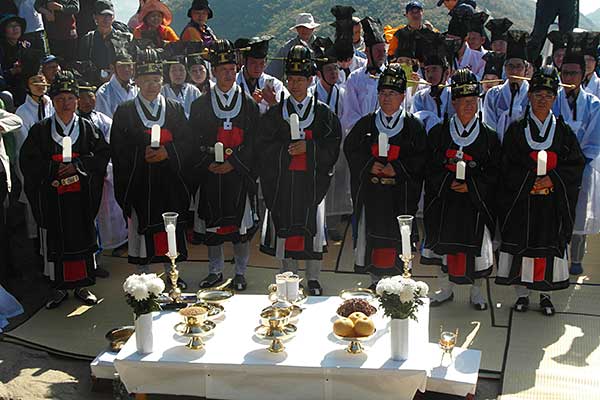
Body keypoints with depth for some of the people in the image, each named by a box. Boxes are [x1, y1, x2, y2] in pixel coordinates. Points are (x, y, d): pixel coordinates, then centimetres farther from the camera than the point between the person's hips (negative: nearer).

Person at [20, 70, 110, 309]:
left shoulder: (87, 128, 7)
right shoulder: (40, 130, 5)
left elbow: (103, 154, 1)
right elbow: (28, 161, 1)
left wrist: (78, 165, -12)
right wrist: (54, 170, -12)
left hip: (82, 196, 1)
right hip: (52, 195, 0)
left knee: (83, 236, 4)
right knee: (55, 241, 2)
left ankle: (82, 285, 16)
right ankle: (60, 287, 14)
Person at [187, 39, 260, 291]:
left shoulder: (248, 103, 4)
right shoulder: (201, 105, 6)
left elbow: (253, 140, -1)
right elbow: (195, 140, 3)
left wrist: (233, 163, -11)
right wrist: (209, 163, -11)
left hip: (239, 173, -1)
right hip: (210, 174, 1)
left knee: (241, 223, 3)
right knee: (212, 223, 8)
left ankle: (240, 272, 17)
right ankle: (215, 271, 23)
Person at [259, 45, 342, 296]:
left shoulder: (323, 113, 5)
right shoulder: (275, 113, 8)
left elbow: (333, 145, -3)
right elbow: (264, 147, 2)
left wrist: (308, 147, -15)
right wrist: (286, 150, -12)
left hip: (313, 179, -1)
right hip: (283, 180, 1)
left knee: (312, 225, 3)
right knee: (285, 225, 4)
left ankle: (313, 279, 16)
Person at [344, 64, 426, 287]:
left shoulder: (413, 125, 3)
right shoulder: (366, 123, 9)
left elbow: (421, 157, -1)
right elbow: (350, 149, 8)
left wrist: (397, 167, -13)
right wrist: (369, 165, -8)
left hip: (400, 194, -2)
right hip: (371, 192, 2)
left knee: (397, 236, -1)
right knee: (371, 234, 3)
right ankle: (376, 280, 16)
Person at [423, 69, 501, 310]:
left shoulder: (489, 137, 2)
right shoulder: (438, 133, 3)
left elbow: (494, 172, 1)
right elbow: (430, 168, 2)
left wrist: (471, 186, -11)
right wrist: (448, 183, -12)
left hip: (477, 203, -1)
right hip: (445, 202, 1)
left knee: (477, 246, 3)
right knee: (446, 243, 7)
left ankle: (476, 291, 20)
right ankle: (446, 289, 24)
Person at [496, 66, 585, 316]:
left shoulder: (563, 131, 7)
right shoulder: (516, 129, 4)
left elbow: (576, 164, 2)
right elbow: (507, 167, -3)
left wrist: (553, 179, -13)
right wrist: (531, 180, -14)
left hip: (553, 204, 1)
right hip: (521, 201, -1)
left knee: (549, 246, 3)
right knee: (521, 245, 1)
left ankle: (545, 294, 16)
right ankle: (522, 293, 14)